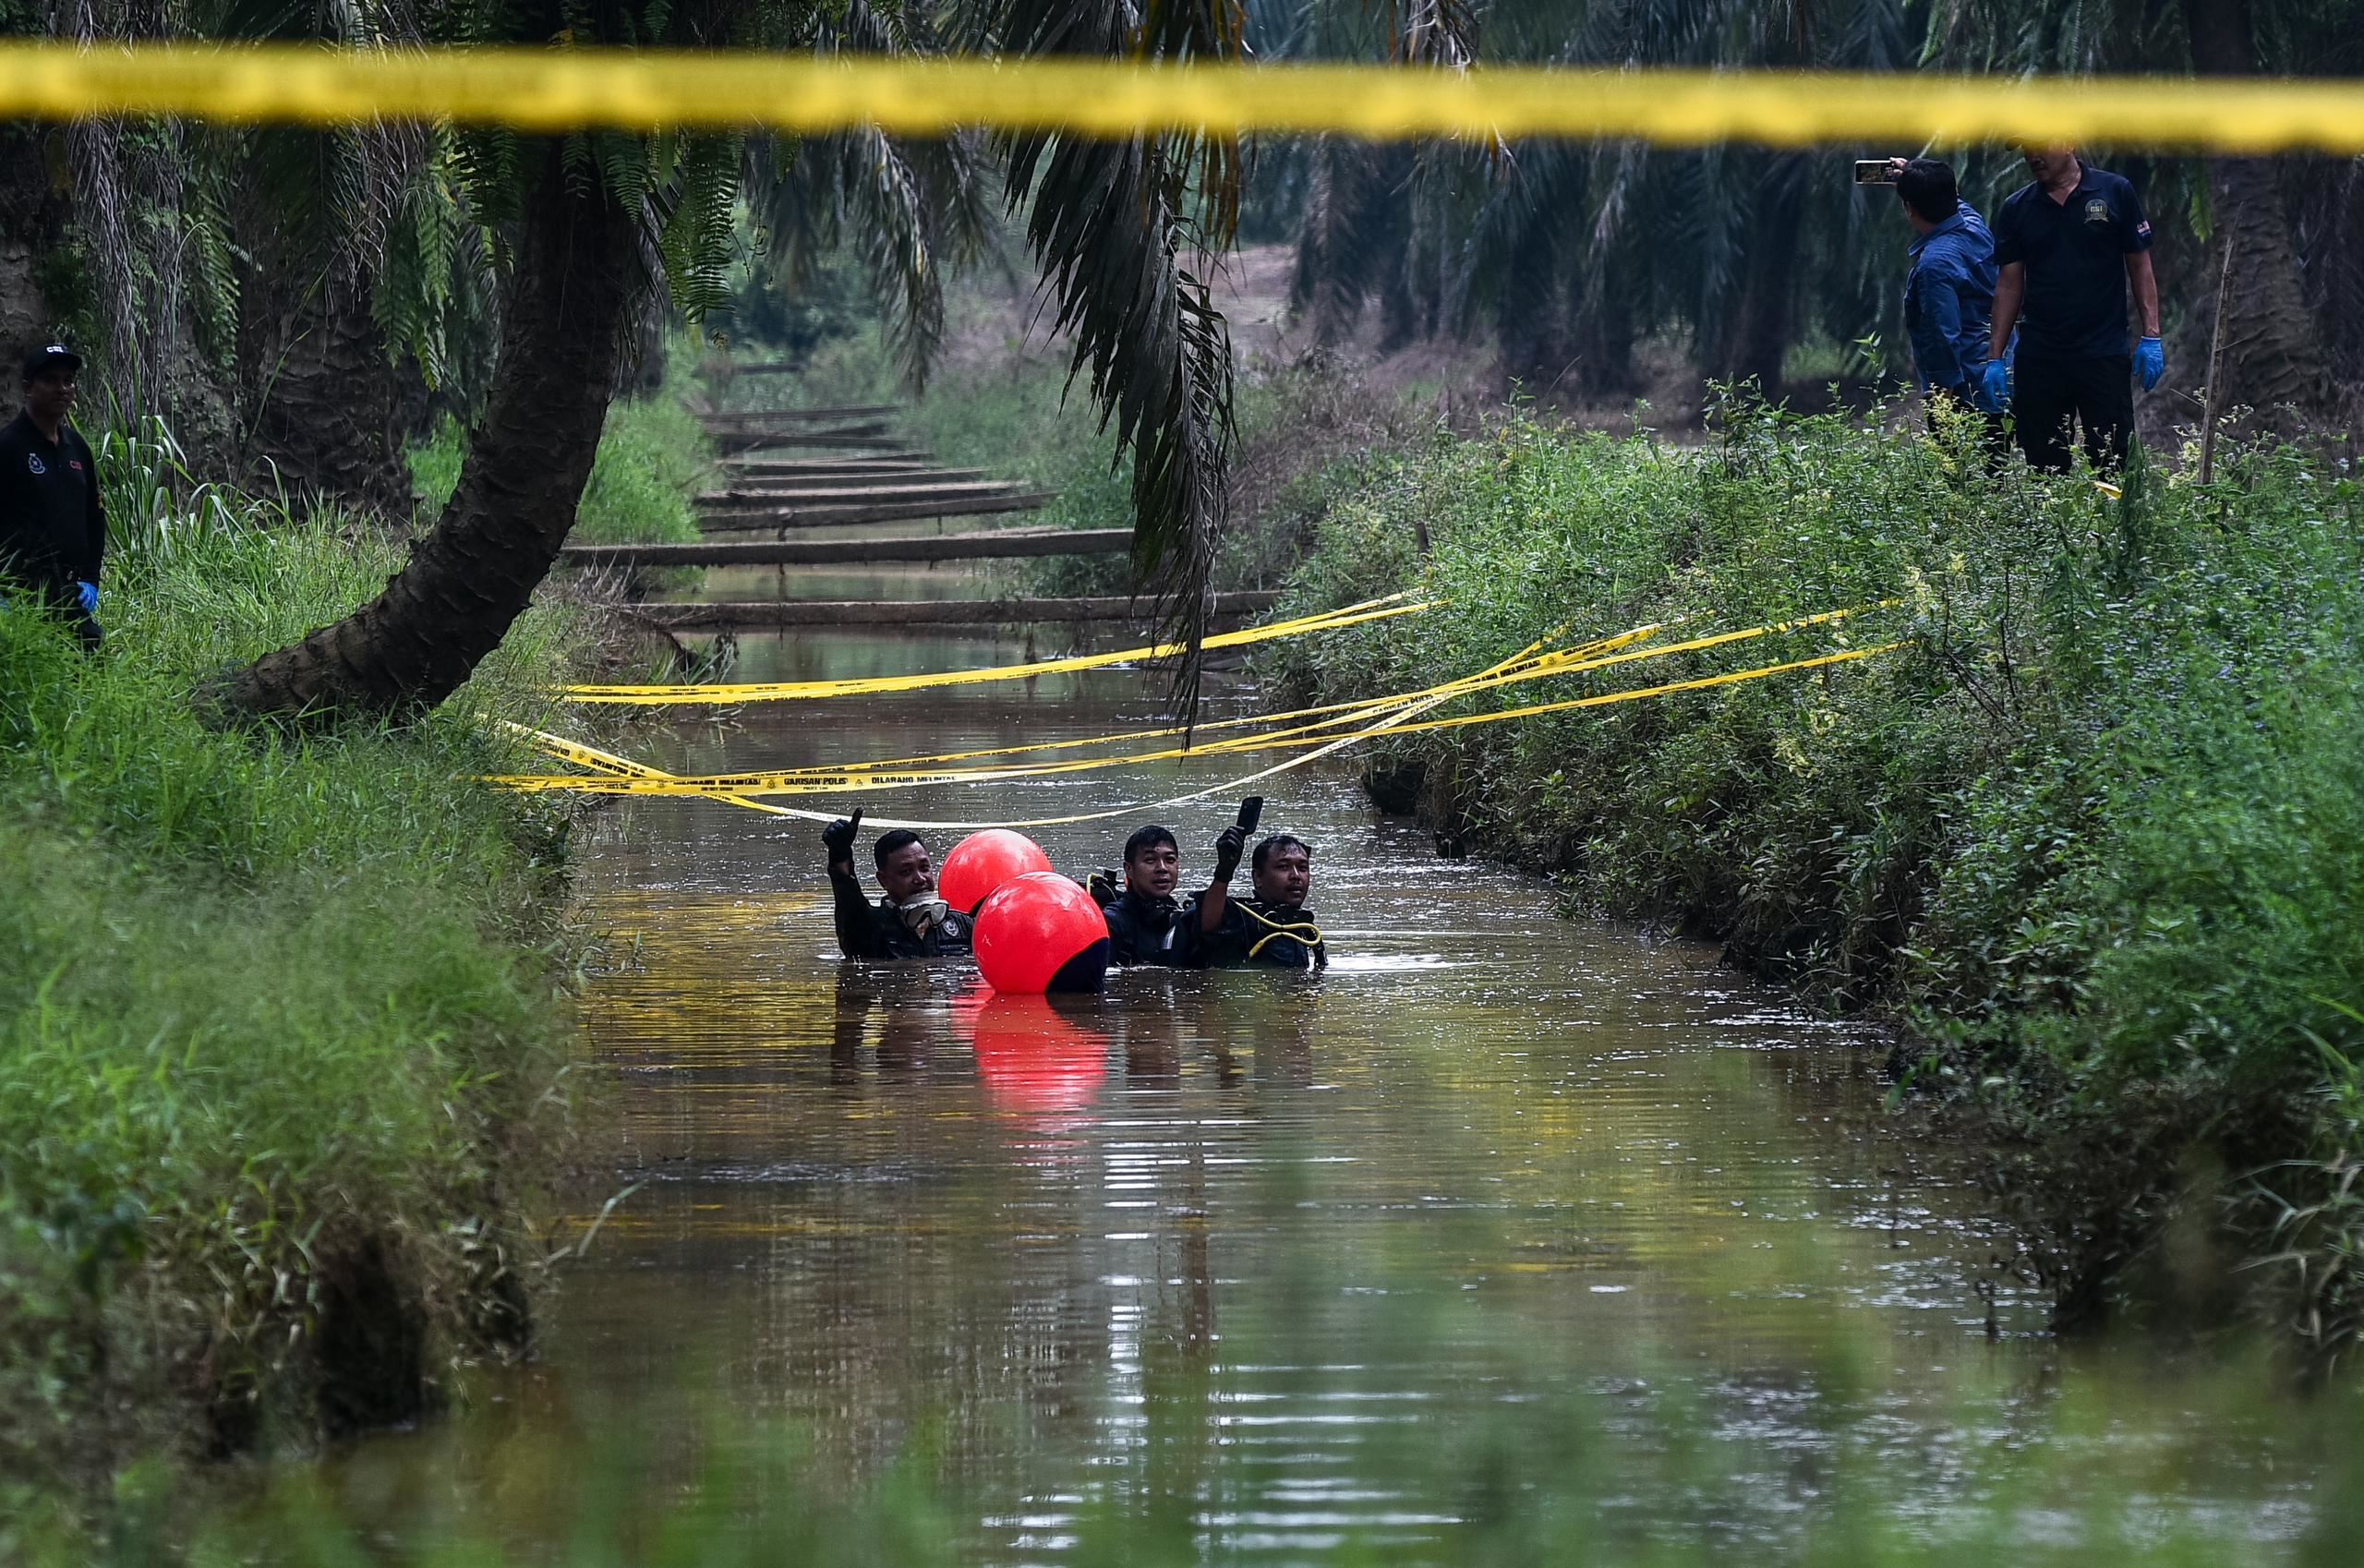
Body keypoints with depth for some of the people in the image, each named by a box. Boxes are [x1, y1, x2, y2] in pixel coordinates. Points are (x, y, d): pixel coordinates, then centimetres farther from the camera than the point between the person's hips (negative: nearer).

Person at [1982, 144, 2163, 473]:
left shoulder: (2114, 193, 1)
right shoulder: (2017, 209, 8)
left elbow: (2140, 267, 3)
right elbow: (2009, 285, 9)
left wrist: (2151, 337, -5)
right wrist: (1994, 357, 3)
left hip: (2105, 355, -2)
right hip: (2038, 357, 3)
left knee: (2111, 465, -4)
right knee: (2043, 472, 4)